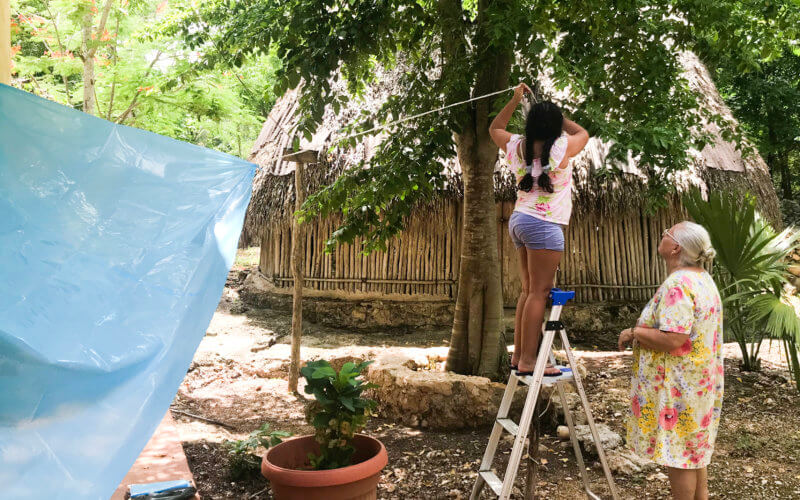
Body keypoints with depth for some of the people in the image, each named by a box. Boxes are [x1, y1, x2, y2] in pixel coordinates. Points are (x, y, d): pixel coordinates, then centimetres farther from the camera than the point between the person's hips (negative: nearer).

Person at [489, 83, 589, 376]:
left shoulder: (516, 146, 8)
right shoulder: (560, 147, -6)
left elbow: (494, 129, 30)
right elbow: (583, 133, 17)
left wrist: (515, 100, 28)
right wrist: (556, 116, 25)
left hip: (519, 220, 7)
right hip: (544, 224, -7)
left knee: (529, 291, 12)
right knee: (539, 292, -8)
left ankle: (518, 356, 13)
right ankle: (528, 361, -9)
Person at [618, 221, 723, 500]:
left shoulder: (677, 285, -24)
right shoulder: (704, 279, 9)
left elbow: (672, 340, -29)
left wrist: (634, 333, -15)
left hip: (678, 388, -10)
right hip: (698, 381, 10)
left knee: (677, 452, 3)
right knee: (694, 450, 21)